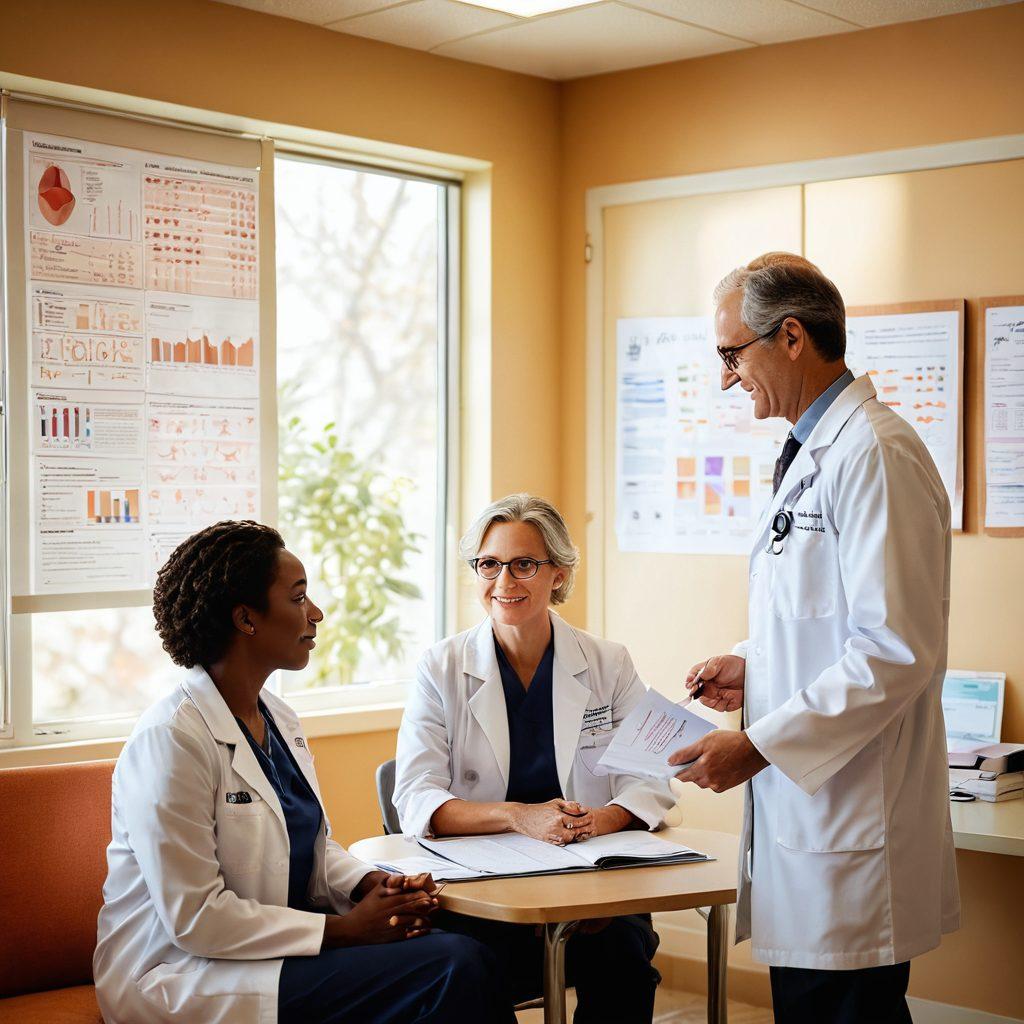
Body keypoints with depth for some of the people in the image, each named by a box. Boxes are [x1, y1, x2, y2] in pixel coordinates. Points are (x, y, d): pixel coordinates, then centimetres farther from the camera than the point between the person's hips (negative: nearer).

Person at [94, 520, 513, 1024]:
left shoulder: (280, 720, 10)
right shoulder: (170, 739, -17)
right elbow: (194, 917, -21)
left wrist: (372, 884, -2)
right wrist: (345, 928, -18)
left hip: (275, 942, 9)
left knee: (473, 958, -12)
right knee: (453, 969, -20)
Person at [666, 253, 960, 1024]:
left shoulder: (875, 452, -16)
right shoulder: (813, 453, 16)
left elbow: (896, 650, -22)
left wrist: (758, 746, -20)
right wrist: (756, 669, 10)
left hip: (853, 830, -10)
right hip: (807, 810, 10)